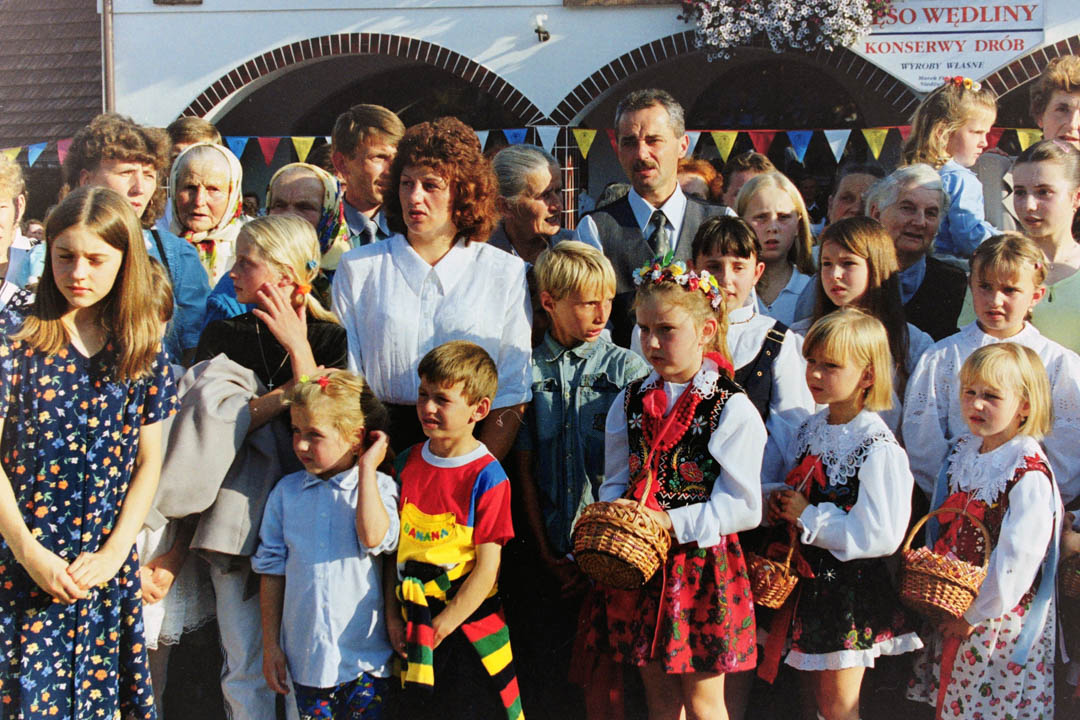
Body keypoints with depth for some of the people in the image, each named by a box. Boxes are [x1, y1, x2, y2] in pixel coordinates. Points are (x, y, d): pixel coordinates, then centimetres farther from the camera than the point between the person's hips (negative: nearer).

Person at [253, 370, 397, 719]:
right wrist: (270, 644, 8)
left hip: (365, 657, -3)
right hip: (305, 656, 3)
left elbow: (375, 539, -26)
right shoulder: (287, 491, 4)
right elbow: (272, 569, 8)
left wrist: (367, 468, -18)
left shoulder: (379, 487, -5)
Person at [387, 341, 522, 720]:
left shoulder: (487, 478, -14)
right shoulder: (407, 463, 2)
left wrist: (440, 628, -13)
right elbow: (392, 546, 5)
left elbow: (487, 569, -15)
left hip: (469, 628, -5)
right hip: (411, 631, 5)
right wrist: (393, 618, -1)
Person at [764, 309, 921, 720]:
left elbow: (881, 535, -25)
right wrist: (779, 502, -3)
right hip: (808, 577, 7)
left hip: (851, 589, -7)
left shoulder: (879, 449, -20)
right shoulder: (811, 430, 5)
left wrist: (808, 517, -20)